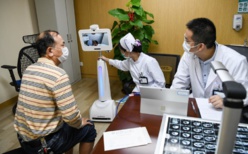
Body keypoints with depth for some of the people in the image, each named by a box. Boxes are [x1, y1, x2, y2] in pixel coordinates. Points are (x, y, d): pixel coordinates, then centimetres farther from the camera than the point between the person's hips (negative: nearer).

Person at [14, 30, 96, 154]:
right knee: (88, 129, 11)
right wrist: (80, 123, -2)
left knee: (66, 123, 28)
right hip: (43, 142, -8)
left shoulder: (29, 69, 2)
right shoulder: (58, 74, -24)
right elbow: (71, 116, -25)